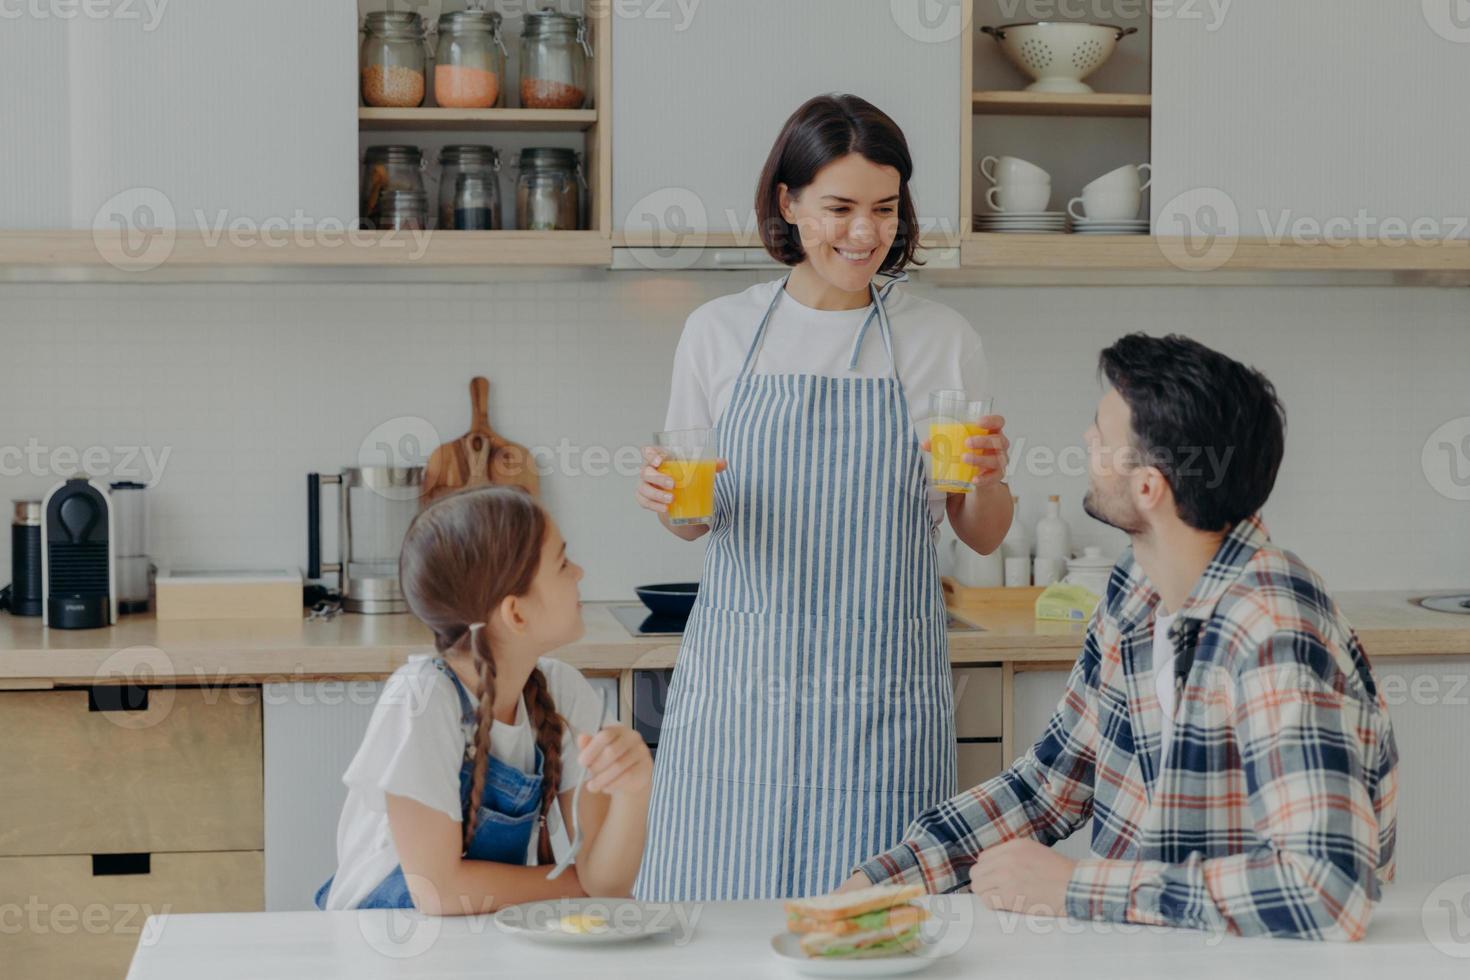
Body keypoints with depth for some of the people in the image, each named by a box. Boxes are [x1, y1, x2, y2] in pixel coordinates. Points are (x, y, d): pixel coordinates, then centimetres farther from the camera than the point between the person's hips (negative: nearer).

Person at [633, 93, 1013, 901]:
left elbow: (983, 538, 10)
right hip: (739, 678, 1)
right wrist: (666, 496, -7)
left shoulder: (943, 341, 4)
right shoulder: (719, 332, 5)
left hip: (881, 691, -1)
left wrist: (989, 479, -10)